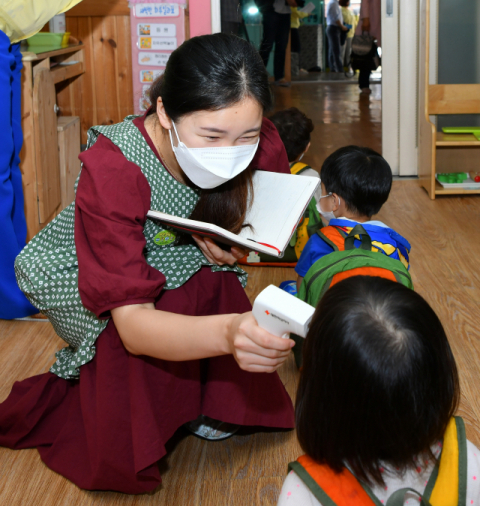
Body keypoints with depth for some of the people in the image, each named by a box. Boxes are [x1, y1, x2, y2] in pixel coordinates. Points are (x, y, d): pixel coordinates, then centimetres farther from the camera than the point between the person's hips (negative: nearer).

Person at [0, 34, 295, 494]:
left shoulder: (258, 143, -25)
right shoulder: (112, 171, -40)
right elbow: (133, 323, -45)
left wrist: (220, 234, -28)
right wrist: (227, 332, -66)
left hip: (176, 260, 5)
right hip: (78, 275, -5)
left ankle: (202, 404, 2)